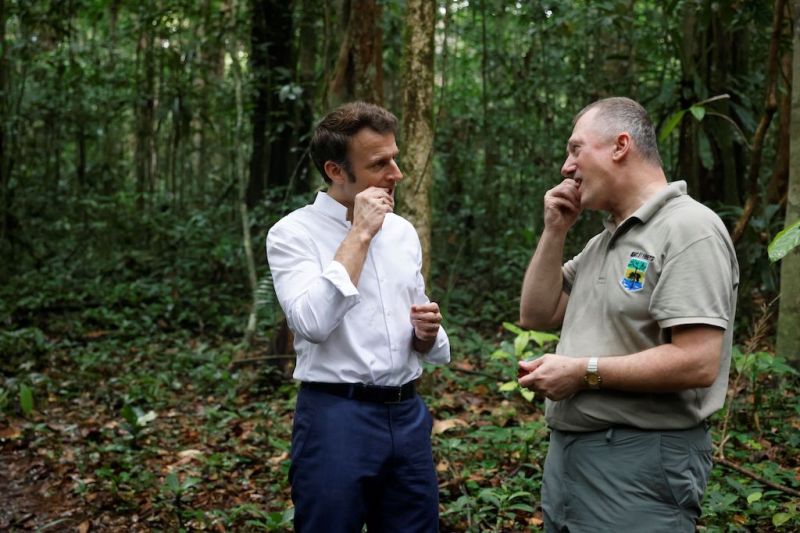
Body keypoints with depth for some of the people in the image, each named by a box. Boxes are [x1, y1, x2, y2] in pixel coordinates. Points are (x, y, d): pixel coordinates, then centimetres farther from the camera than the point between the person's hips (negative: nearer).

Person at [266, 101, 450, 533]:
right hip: (335, 418, -5)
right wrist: (359, 234, -18)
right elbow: (313, 323, -24)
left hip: (407, 414, 6)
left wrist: (427, 335, -5)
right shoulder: (293, 232, -7)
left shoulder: (403, 231, 10)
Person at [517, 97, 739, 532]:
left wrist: (584, 372, -18)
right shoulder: (603, 241, 13)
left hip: (640, 461, -8)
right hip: (569, 449, 9)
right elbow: (536, 316, 13)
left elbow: (697, 364, -24)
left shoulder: (687, 228, -16)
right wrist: (555, 232, 3)